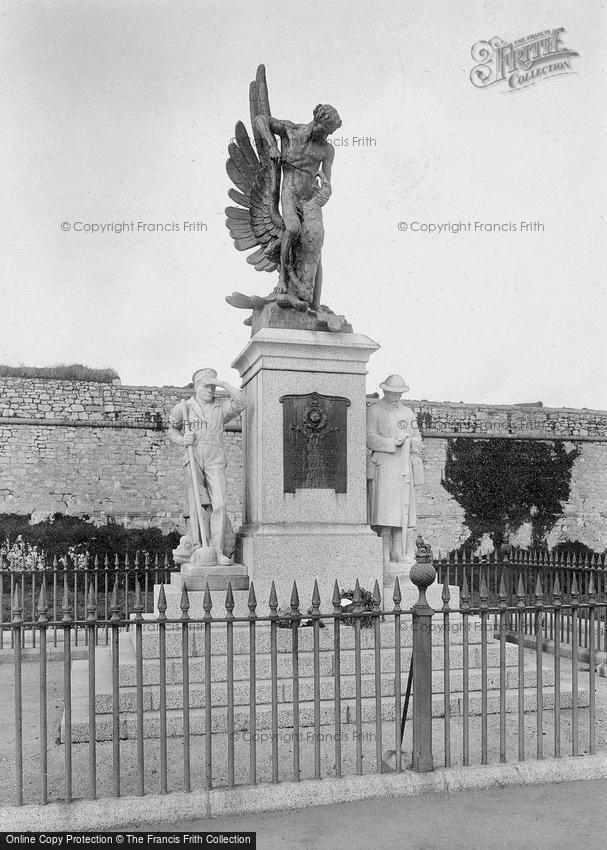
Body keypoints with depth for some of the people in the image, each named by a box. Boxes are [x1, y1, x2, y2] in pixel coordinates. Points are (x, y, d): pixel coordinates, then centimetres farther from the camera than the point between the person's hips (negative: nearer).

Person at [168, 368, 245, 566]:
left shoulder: (220, 407, 12)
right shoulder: (183, 407, 11)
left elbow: (240, 402, -4)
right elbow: (172, 431, 17)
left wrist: (222, 383, -8)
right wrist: (182, 439, -5)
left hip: (215, 462, 1)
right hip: (193, 460, 0)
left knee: (219, 505, -11)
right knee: (197, 506, -2)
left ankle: (217, 550, -10)